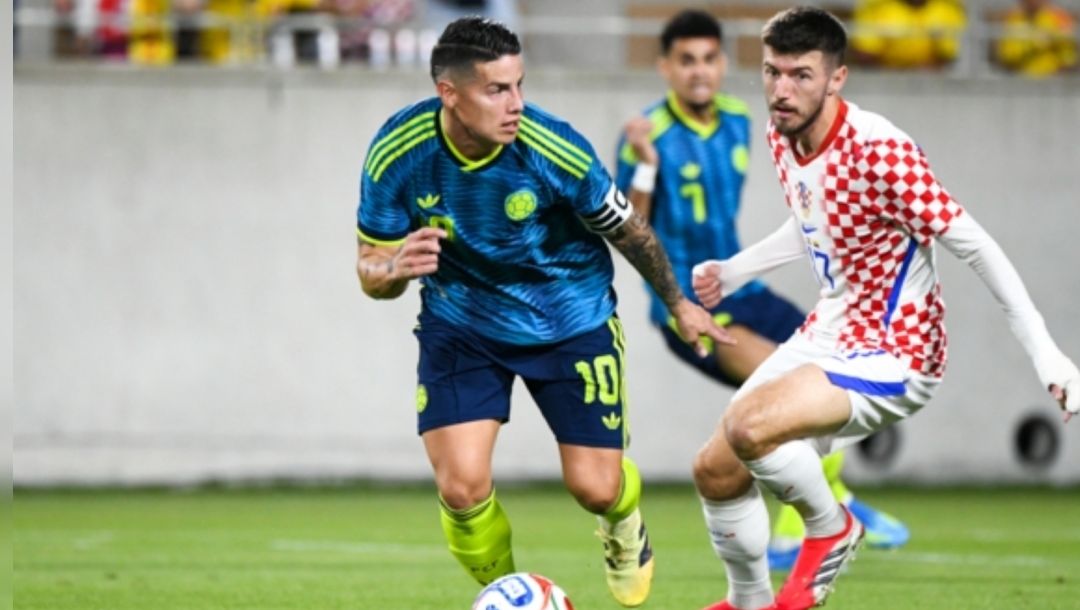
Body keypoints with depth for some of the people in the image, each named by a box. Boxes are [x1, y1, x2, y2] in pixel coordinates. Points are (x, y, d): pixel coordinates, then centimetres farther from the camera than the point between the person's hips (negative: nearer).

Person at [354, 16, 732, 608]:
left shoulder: (556, 150, -27)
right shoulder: (397, 153, -23)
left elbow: (627, 230, -8)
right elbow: (371, 271, -11)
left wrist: (678, 303, 8)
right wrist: (395, 268, -36)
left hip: (570, 322, -1)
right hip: (459, 323, 1)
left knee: (596, 487, 2)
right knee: (461, 489, -15)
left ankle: (624, 528, 42)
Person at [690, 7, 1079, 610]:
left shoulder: (879, 150, -26)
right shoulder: (782, 136, -1)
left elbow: (973, 244, -24)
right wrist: (733, 272, 21)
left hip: (892, 355, -9)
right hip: (828, 331, 9)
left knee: (748, 427, -30)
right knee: (715, 471, 10)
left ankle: (832, 529, -1)